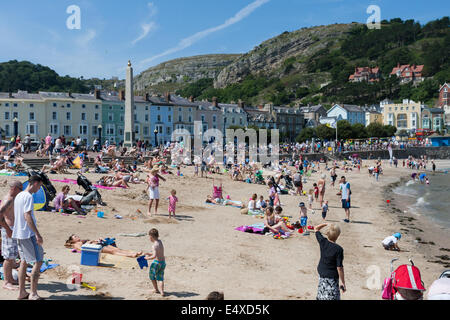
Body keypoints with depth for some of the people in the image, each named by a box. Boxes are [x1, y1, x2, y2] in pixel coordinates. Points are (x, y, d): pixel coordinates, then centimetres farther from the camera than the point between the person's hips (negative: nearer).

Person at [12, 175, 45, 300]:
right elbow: (27, 216, -21)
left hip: (18, 234, 10)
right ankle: (33, 294, -2)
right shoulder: (29, 197, -15)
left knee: (24, 261, 14)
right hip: (28, 234, -10)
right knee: (38, 261, -4)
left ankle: (22, 292, 18)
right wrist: (37, 234, -22)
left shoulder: (18, 196, 14)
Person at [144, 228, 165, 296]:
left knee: (152, 276, 17)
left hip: (156, 262, -7)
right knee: (160, 278, 12)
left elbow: (154, 256, -27)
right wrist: (149, 254, 18)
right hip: (163, 262, 7)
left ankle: (156, 289, 27)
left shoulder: (155, 245, -19)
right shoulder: (160, 241, 7)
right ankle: (162, 291, 0)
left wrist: (148, 258, -11)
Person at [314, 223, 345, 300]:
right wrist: (343, 282, -10)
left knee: (321, 296, 19)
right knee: (332, 297, 0)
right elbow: (339, 268, -18)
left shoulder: (323, 242, -8)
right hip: (332, 277, -6)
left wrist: (326, 224, 13)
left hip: (321, 274, 6)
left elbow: (316, 229, 11)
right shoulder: (338, 249, -21)